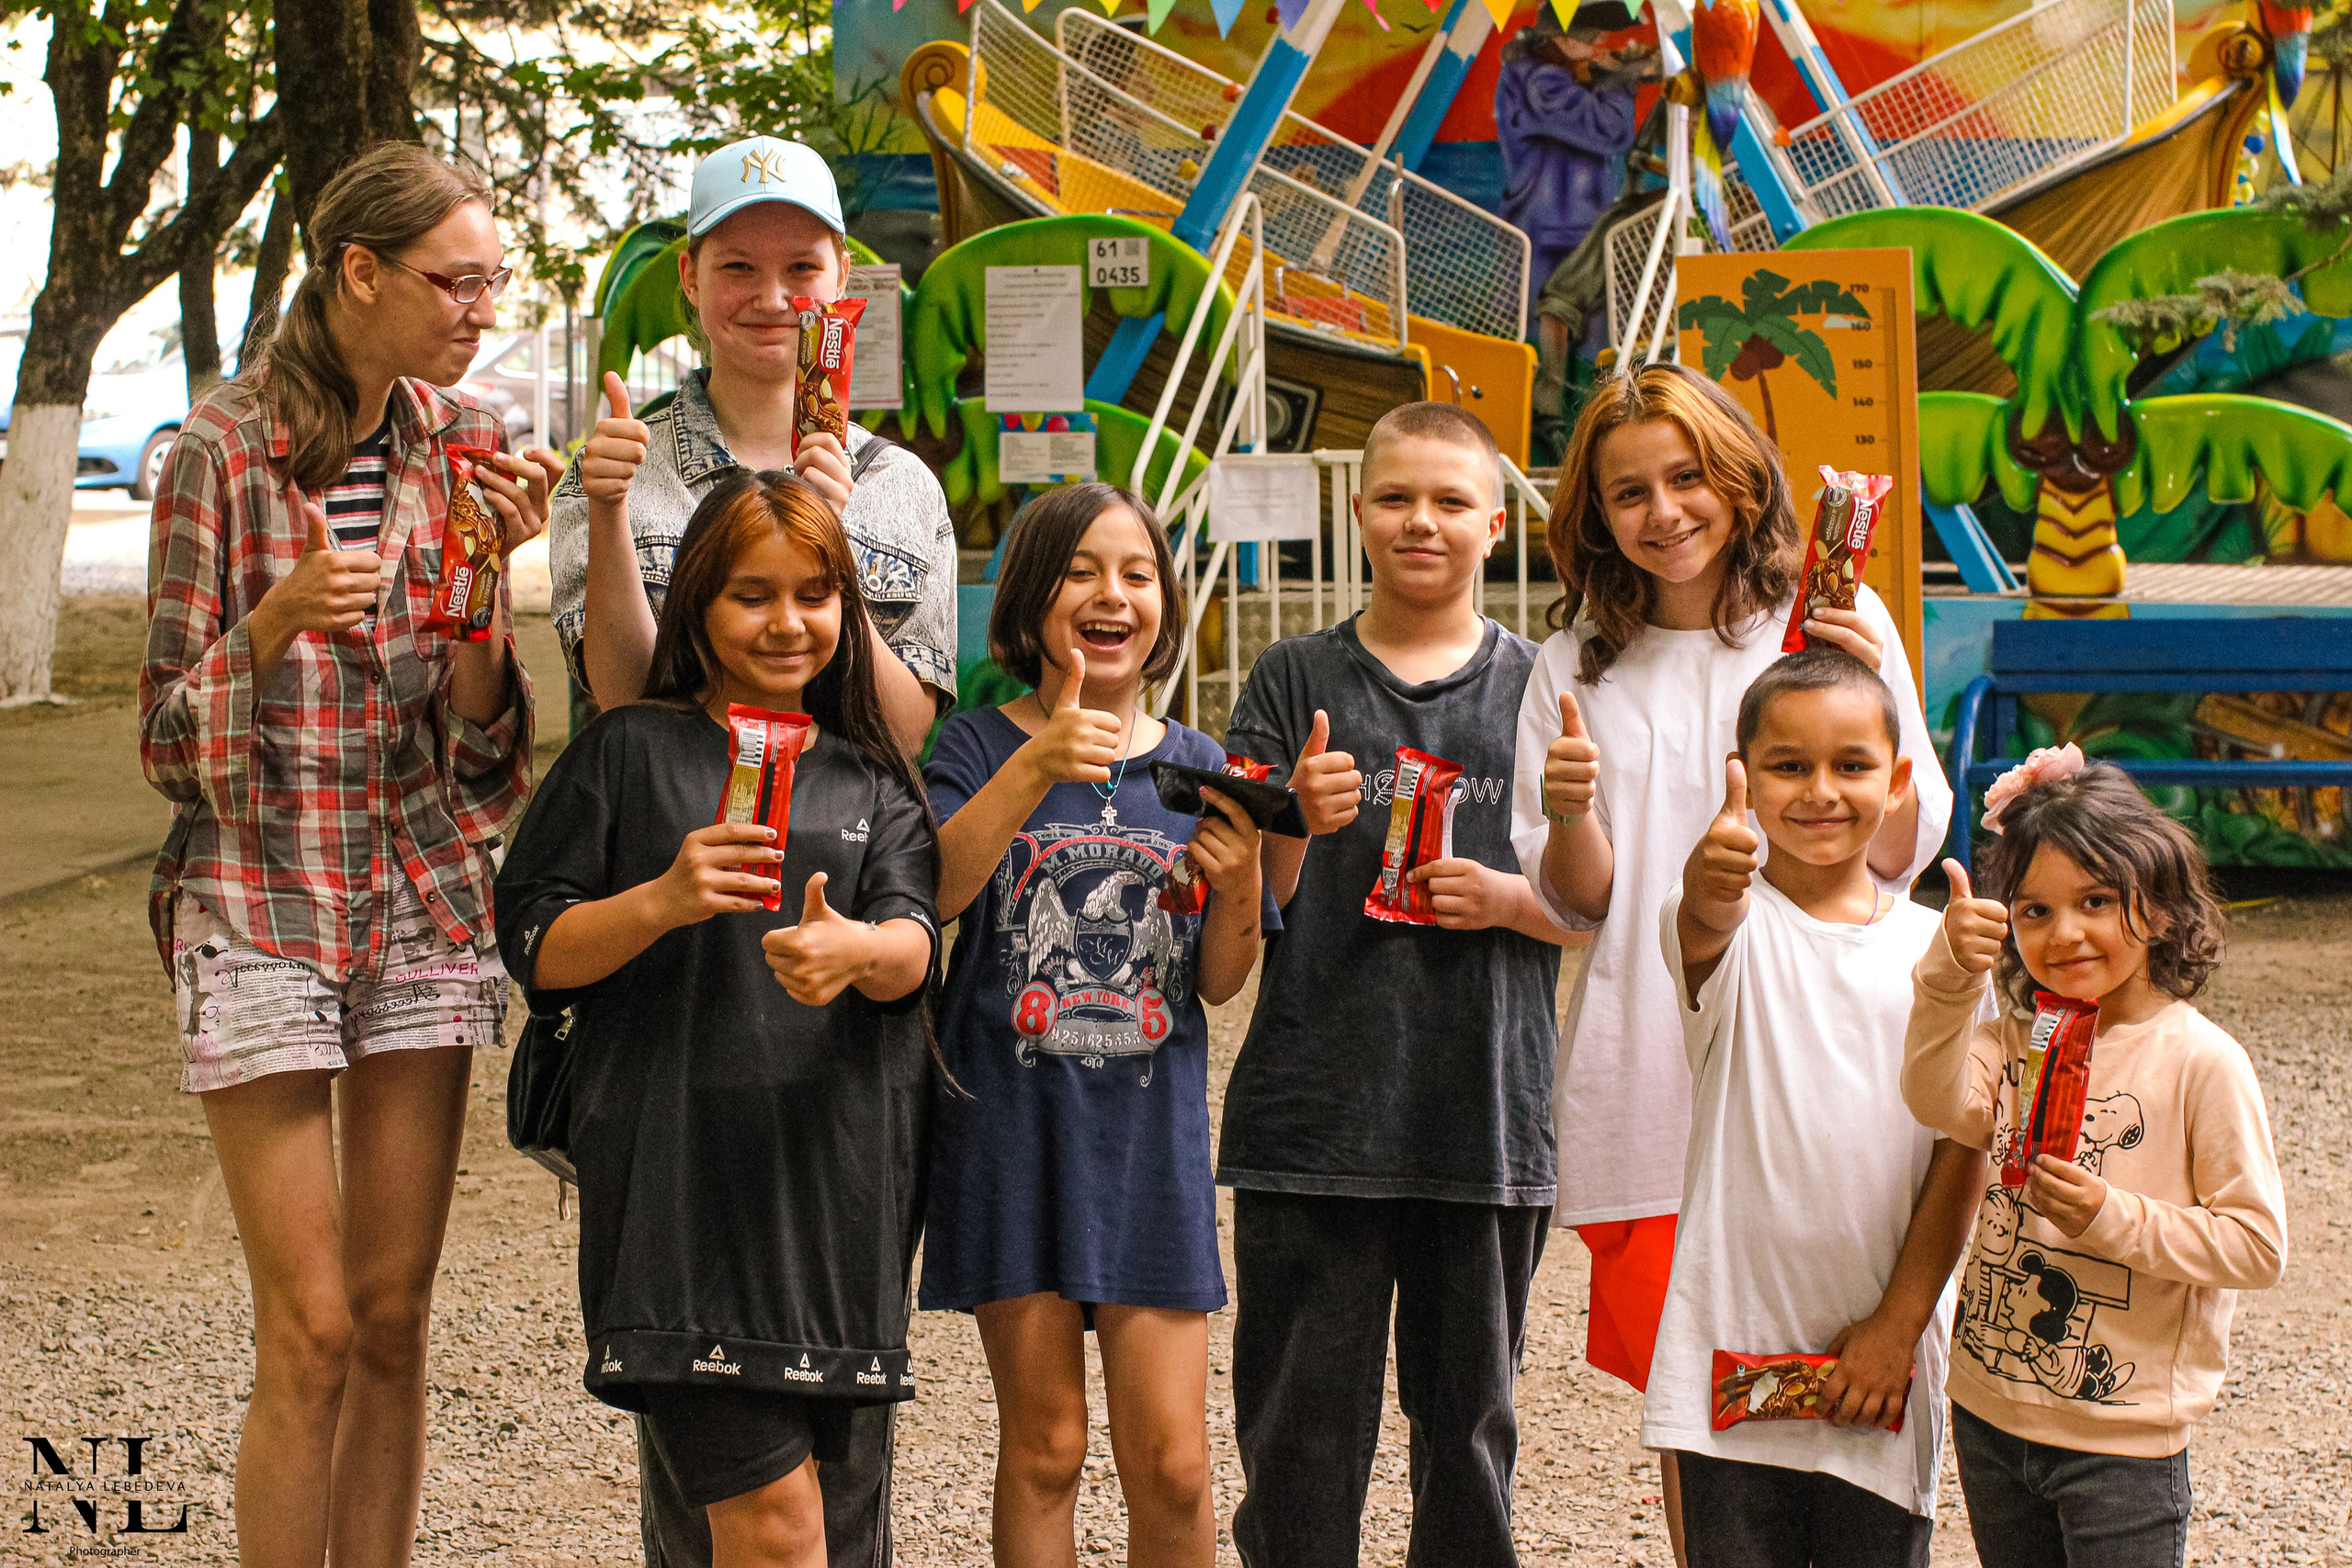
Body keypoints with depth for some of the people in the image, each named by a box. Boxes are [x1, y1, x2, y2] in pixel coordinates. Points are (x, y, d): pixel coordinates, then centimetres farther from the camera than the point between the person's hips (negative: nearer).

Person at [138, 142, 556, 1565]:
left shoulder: (463, 444, 5)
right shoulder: (227, 449, -7)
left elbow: (479, 743, 4)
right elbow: (171, 736, -5)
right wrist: (279, 618, -22)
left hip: (424, 899, 4)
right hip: (262, 897, -4)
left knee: (396, 1321, 7)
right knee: (311, 1332, -5)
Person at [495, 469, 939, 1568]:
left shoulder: (873, 783, 16)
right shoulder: (630, 752, 7)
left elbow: (914, 946, 0)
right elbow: (538, 956, 3)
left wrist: (855, 949, -23)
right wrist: (660, 903, -15)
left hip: (840, 1176, 3)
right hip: (681, 1170, -3)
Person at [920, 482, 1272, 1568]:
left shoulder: (1193, 768, 9)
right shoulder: (980, 747, 0)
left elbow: (1220, 983, 9)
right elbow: (932, 890, -20)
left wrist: (1240, 878, -11)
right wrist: (1037, 768, -32)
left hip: (1150, 1127, 2)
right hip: (1014, 1120, -2)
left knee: (1170, 1461, -2)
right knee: (1043, 1445, 3)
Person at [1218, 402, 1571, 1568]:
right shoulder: (1297, 681, 6)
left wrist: (1504, 898, -11)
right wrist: (1294, 822, -16)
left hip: (1488, 1117, 1)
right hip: (1313, 1113, -1)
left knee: (1469, 1419, 9)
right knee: (1301, 1428, 2)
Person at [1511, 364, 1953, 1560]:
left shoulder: (1834, 622, 4)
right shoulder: (1576, 665, 9)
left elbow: (1901, 855, 2)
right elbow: (1575, 902, 7)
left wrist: (1868, 701, -13)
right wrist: (1570, 810, -14)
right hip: (1648, 1090, 2)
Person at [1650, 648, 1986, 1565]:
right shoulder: (1733, 924, -4)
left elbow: (1963, 1153, 3)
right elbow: (1705, 924, -29)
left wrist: (1898, 1323, -3)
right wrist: (1713, 879, -53)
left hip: (1881, 1351, 2)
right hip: (1730, 1350, -2)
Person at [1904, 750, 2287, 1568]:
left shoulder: (2200, 1061, -12)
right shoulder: (2015, 1039, 2)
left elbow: (2258, 1245, -12)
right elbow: (1942, 1102, -19)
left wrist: (2115, 1219, -22)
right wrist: (1952, 972, -31)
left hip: (2124, 1438, -5)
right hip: (1990, 1412, 5)